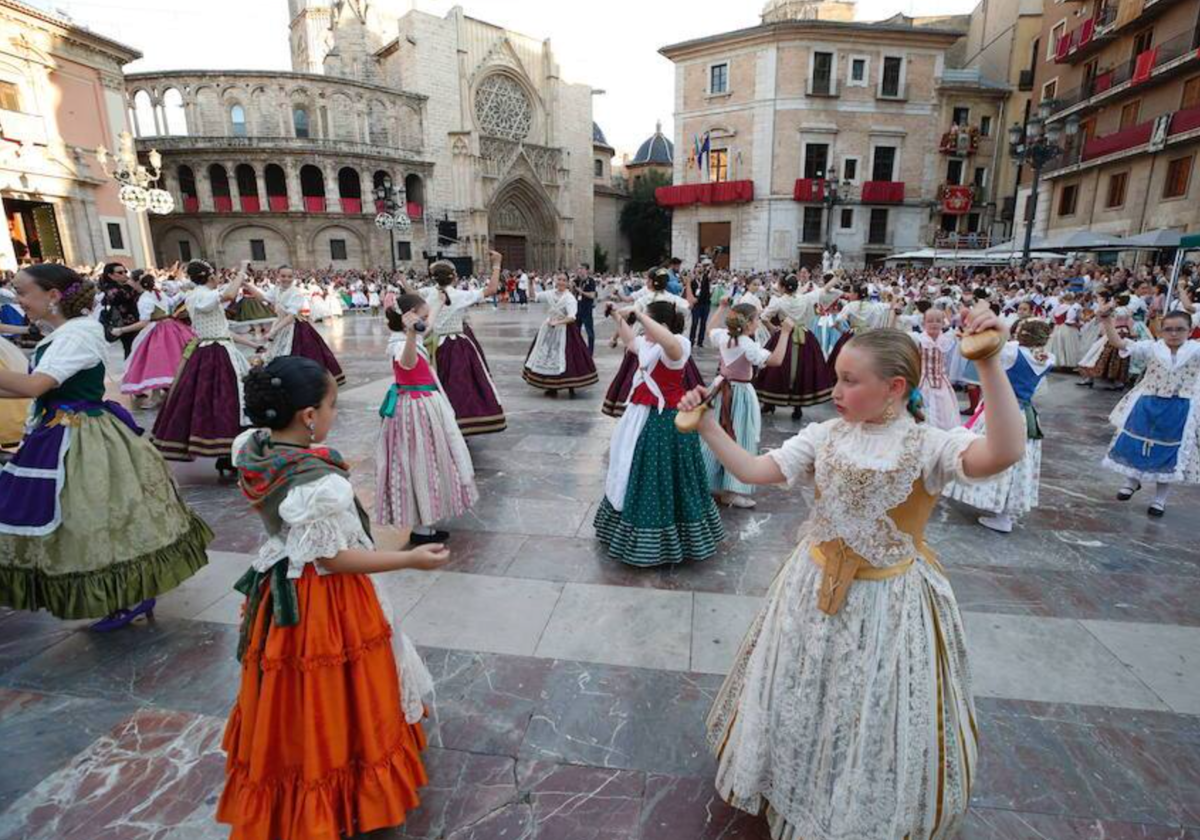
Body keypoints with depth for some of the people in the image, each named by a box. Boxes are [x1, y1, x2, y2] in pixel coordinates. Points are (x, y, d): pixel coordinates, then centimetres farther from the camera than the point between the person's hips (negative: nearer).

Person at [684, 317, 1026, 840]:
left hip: (890, 600, -3)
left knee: (875, 712, 14)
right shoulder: (825, 436, -5)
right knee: (798, 699, 21)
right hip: (816, 588, 4)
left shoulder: (930, 445, -16)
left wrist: (989, 365, -40)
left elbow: (1005, 453, -35)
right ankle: (788, 792, 51)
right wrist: (707, 426, -17)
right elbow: (753, 471, -9)